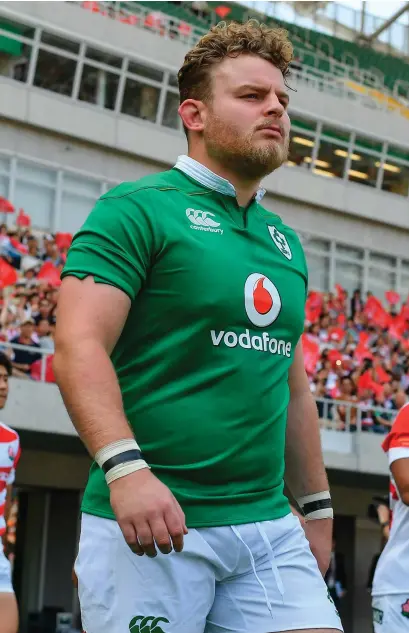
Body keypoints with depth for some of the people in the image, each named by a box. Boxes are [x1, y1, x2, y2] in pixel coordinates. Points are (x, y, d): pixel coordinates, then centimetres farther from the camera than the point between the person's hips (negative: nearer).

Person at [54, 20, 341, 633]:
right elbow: (79, 345, -15)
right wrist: (125, 466, -28)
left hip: (269, 529, 6)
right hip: (149, 523, -6)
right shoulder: (139, 209, -3)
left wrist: (317, 506, 22)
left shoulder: (286, 242, 18)